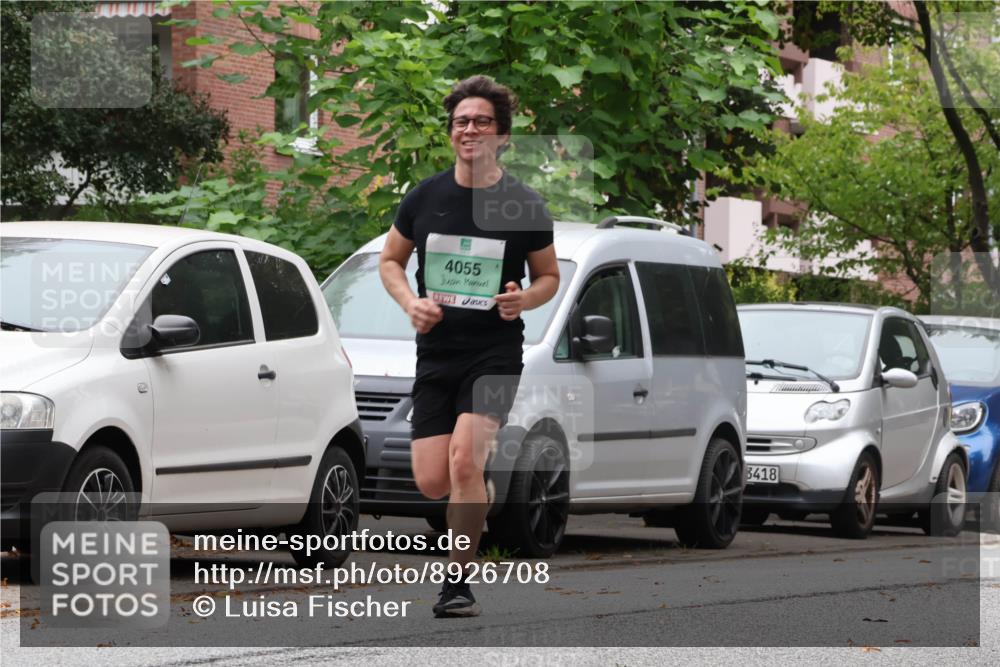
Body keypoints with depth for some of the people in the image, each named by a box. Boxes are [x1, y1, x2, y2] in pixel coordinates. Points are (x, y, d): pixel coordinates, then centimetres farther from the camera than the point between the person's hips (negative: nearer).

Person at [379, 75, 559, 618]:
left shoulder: (524, 207, -2)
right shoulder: (424, 198, 2)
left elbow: (549, 276, 10)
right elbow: (390, 261, 15)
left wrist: (525, 298, -13)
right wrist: (411, 303, -5)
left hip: (495, 354, -3)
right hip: (435, 351, 3)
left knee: (464, 460, -22)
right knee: (431, 482, -4)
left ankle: (457, 584, -8)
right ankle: (482, 490, 34)